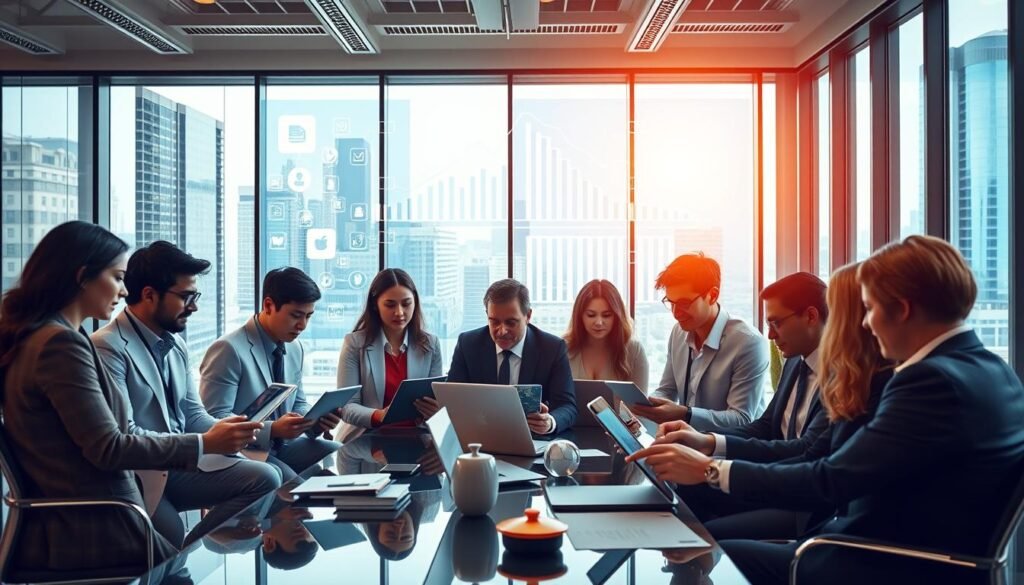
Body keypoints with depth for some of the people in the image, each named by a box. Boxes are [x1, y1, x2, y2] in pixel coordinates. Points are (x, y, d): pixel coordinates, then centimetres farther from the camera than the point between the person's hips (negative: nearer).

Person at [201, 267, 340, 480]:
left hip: (284, 445, 7)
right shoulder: (229, 350, -16)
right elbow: (214, 419, -20)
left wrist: (316, 419, -6)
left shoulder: (295, 348, 9)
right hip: (243, 451, -7)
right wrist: (272, 429, -29)